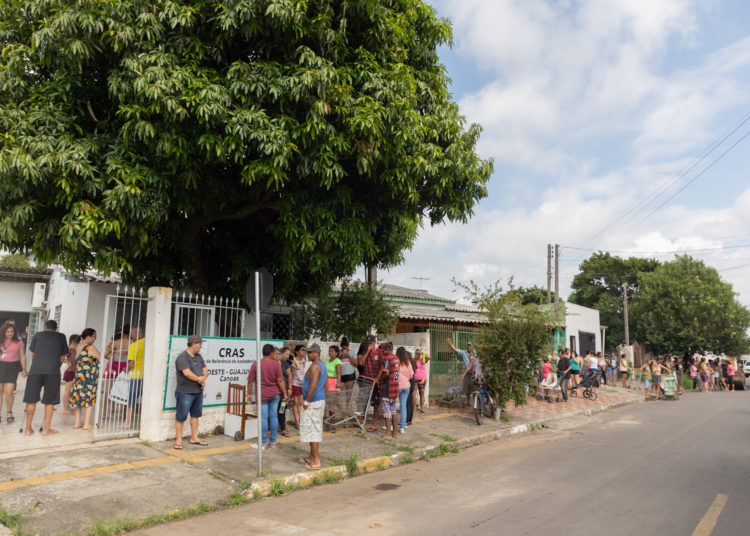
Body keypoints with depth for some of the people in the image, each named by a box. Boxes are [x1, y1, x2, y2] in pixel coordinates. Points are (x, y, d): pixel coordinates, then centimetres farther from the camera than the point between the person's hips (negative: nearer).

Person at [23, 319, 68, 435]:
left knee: (31, 399, 10)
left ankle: (28, 428, 15)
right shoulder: (61, 337, 15)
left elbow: (33, 355, 23)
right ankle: (46, 429, 9)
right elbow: (62, 357, 17)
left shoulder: (37, 335, 16)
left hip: (35, 370, 1)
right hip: (53, 371, -1)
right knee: (49, 401, 7)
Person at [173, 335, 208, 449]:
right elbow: (187, 373, -23)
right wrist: (200, 379, -11)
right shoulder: (182, 358, -14)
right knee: (181, 417, 0)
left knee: (195, 415, 15)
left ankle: (194, 438, 26)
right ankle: (178, 440, 9)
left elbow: (205, 371, 11)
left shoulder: (199, 356, 12)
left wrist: (202, 379, -10)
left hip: (198, 391, 8)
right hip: (185, 392, -8)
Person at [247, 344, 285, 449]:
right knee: (273, 416, 9)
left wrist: (249, 394, 9)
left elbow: (250, 381, -2)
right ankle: (273, 442, 16)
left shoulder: (256, 364, -3)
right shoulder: (276, 364, -5)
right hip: (275, 394, 1)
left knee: (263, 418, 2)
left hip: (262, 395, -1)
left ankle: (263, 443, 7)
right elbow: (280, 380, -7)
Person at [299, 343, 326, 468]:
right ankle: (312, 457, 25)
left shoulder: (314, 366, -17)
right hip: (320, 400, 10)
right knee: (316, 430, 15)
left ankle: (316, 461, -2)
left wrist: (306, 402, -20)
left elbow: (313, 385, -26)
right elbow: (326, 386, 20)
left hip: (313, 402, -10)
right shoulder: (322, 366, 14)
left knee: (311, 430, -5)